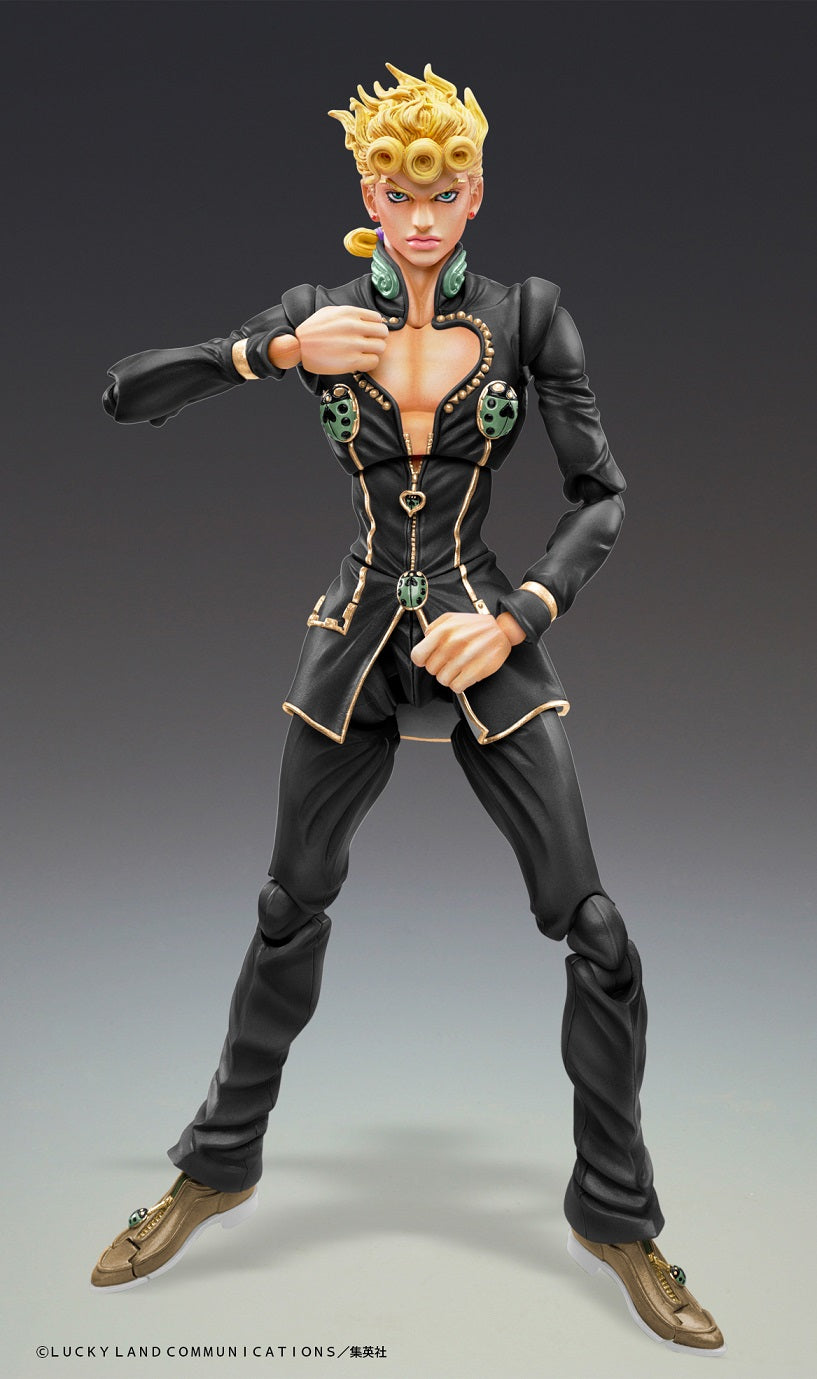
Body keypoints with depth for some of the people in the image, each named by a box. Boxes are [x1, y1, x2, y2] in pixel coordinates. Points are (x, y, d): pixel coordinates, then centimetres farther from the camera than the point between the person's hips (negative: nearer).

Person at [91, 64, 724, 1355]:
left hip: (492, 642, 0)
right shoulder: (320, 316, 2)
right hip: (357, 642, 1)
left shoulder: (528, 315, 0)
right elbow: (126, 394, 1)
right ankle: (218, 1166, 34)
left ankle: (616, 1216, 18)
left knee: (596, 935, -4)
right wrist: (277, 352, -12)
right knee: (290, 910, 11)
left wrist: (519, 616, -15)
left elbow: (602, 493, -2)